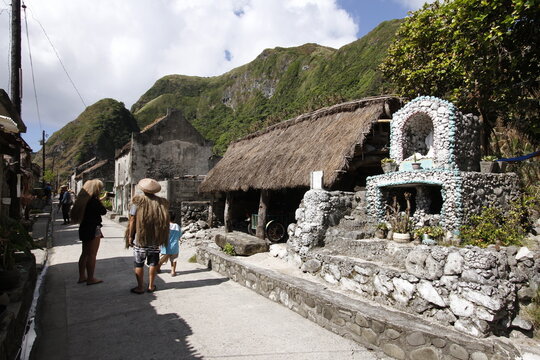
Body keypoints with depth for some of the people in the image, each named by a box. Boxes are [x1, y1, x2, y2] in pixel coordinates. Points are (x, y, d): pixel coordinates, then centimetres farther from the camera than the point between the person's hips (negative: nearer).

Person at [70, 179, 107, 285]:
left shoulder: (84, 199, 5)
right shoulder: (93, 200, -21)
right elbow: (103, 211, -13)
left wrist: (101, 198, 24)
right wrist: (100, 200, -2)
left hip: (84, 228, 9)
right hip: (93, 230, -9)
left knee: (85, 253, 18)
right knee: (92, 255, 0)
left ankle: (82, 277, 26)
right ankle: (90, 279, 8)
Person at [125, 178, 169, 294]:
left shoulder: (137, 202, -10)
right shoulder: (161, 202, -2)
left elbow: (132, 221, -9)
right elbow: (164, 222, 3)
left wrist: (130, 236, 0)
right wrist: (162, 238, 13)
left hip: (140, 238, -2)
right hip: (155, 239, 3)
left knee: (139, 263, 8)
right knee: (153, 262, 12)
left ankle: (140, 287, 13)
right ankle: (151, 286, 20)